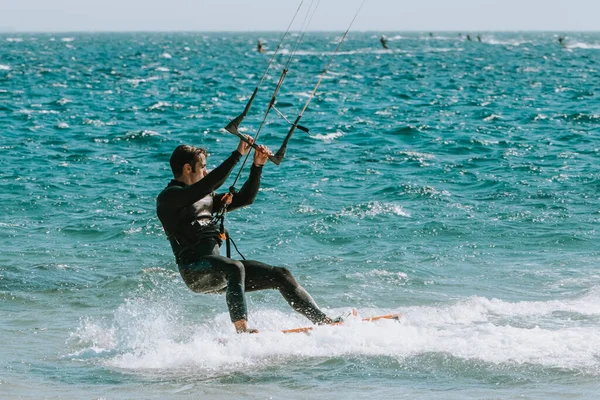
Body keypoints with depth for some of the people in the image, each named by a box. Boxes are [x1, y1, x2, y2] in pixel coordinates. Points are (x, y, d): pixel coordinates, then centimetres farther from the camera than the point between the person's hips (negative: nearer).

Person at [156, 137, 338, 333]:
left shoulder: (206, 198, 23)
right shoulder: (169, 197, -5)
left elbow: (244, 199, 26)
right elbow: (209, 184, -20)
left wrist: (257, 166, 13)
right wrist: (238, 154, -20)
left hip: (220, 269, 9)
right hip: (195, 270, -9)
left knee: (281, 275, 0)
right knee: (235, 269, -39)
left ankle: (322, 321, 1)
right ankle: (242, 331, -49)